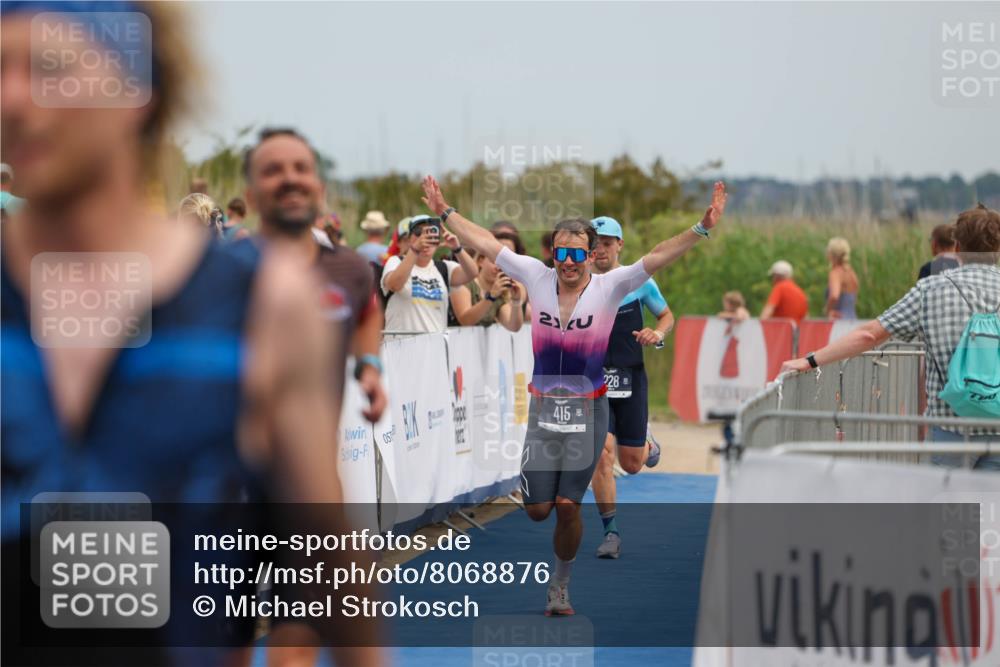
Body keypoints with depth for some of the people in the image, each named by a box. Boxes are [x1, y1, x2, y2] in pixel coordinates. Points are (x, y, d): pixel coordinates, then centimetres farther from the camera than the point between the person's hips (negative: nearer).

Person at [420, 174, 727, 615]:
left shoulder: (609, 287, -7)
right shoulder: (538, 278, -1)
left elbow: (657, 257, -17)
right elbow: (486, 244, 5)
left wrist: (702, 229, -28)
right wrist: (445, 213, 8)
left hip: (588, 412, -2)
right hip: (542, 408, 2)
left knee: (567, 507, -4)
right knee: (537, 509, 2)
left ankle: (560, 586, 17)